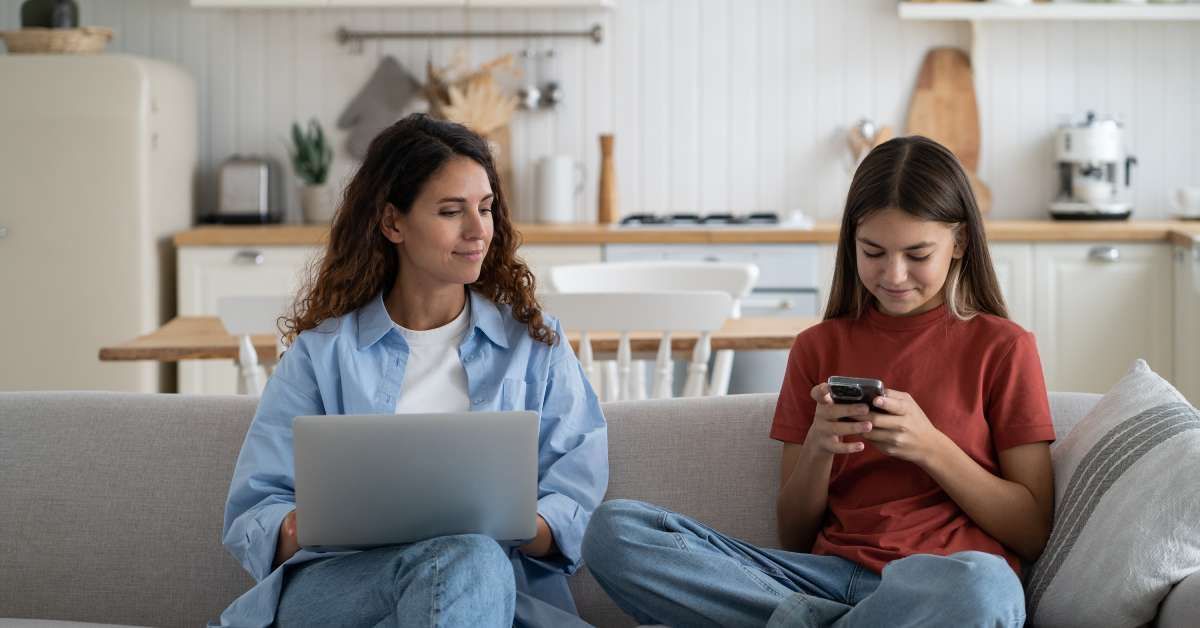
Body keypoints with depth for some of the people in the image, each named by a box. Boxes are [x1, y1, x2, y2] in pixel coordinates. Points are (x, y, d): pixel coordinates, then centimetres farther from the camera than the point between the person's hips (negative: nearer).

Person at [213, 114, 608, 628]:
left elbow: (574, 509, 6)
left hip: (495, 584, 1)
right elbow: (252, 519, 7)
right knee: (465, 557, -37)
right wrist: (300, 529, -17)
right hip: (336, 582, -1)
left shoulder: (535, 344, 16)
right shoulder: (323, 352, 14)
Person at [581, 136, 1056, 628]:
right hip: (831, 574, 3)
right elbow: (793, 538, 14)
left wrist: (930, 446, -10)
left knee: (984, 586, -43)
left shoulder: (1002, 347, 7)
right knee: (613, 530, -17)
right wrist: (818, 448, -6)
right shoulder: (818, 347, 15)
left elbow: (1035, 534, 2)